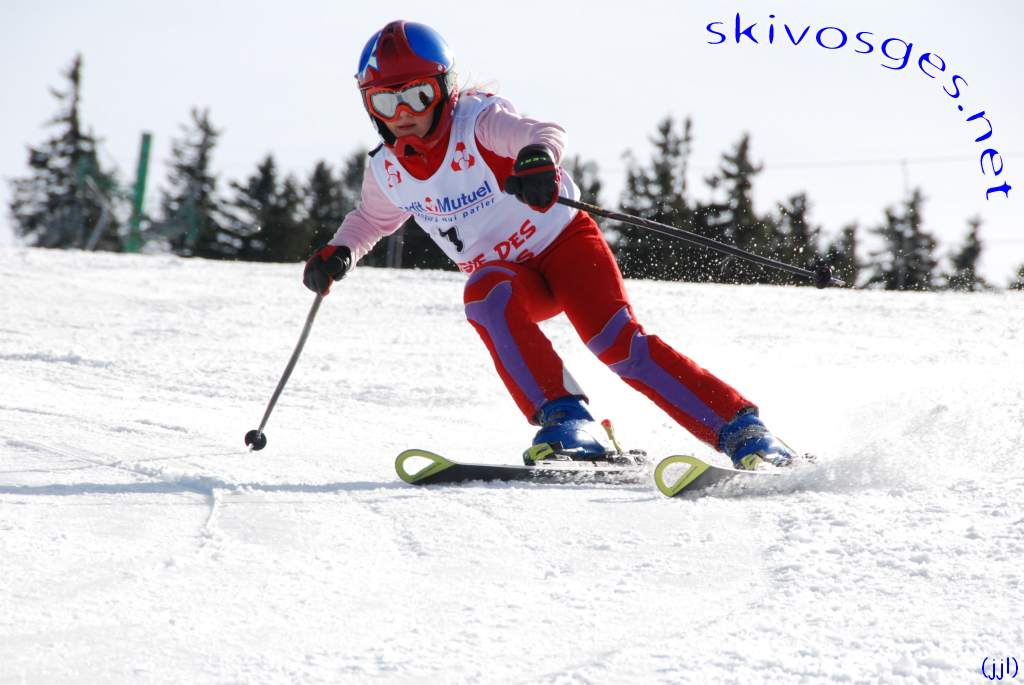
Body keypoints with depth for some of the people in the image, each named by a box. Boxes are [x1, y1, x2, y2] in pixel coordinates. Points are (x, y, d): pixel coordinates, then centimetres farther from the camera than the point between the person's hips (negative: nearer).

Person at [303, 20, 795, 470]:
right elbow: (371, 218, 19)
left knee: (617, 341, -24)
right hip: (508, 273, 4)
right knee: (485, 297, -32)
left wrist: (538, 155, -65)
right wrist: (338, 252, -1)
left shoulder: (478, 122, -21)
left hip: (563, 242, -4)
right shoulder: (386, 170, -4)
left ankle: (744, 432, -22)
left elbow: (544, 133, -41)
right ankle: (567, 420, -34)